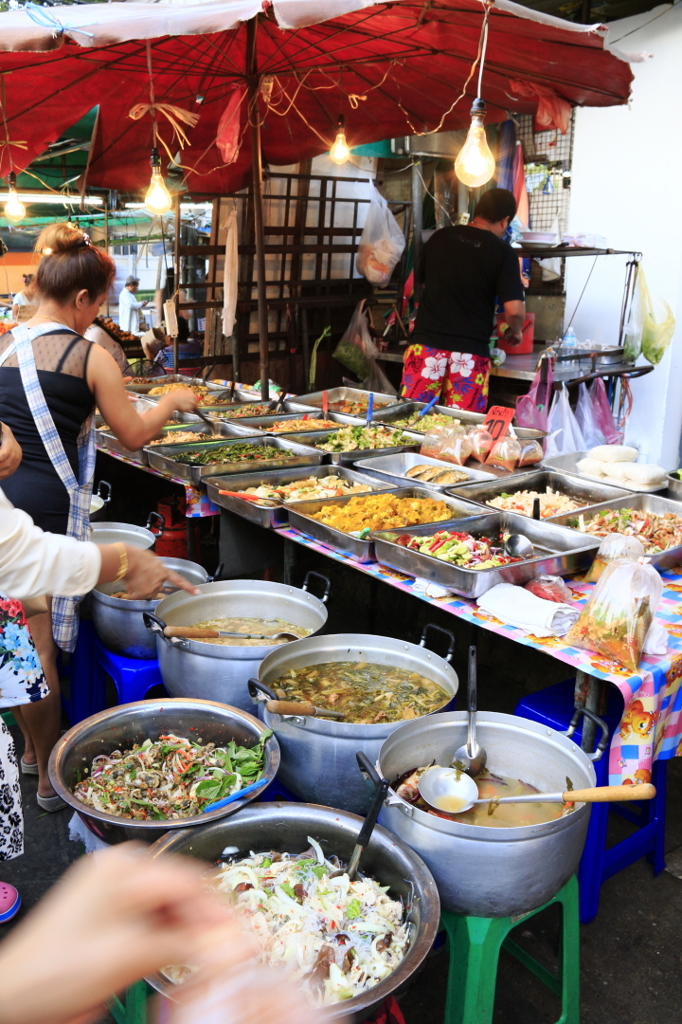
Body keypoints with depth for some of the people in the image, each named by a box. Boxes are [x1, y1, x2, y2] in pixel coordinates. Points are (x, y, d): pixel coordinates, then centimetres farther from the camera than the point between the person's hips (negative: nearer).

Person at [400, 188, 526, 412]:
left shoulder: (439, 238, 8)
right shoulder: (503, 253, -3)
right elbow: (514, 309, -10)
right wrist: (516, 332, 11)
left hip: (426, 343, 3)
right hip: (470, 351, -2)